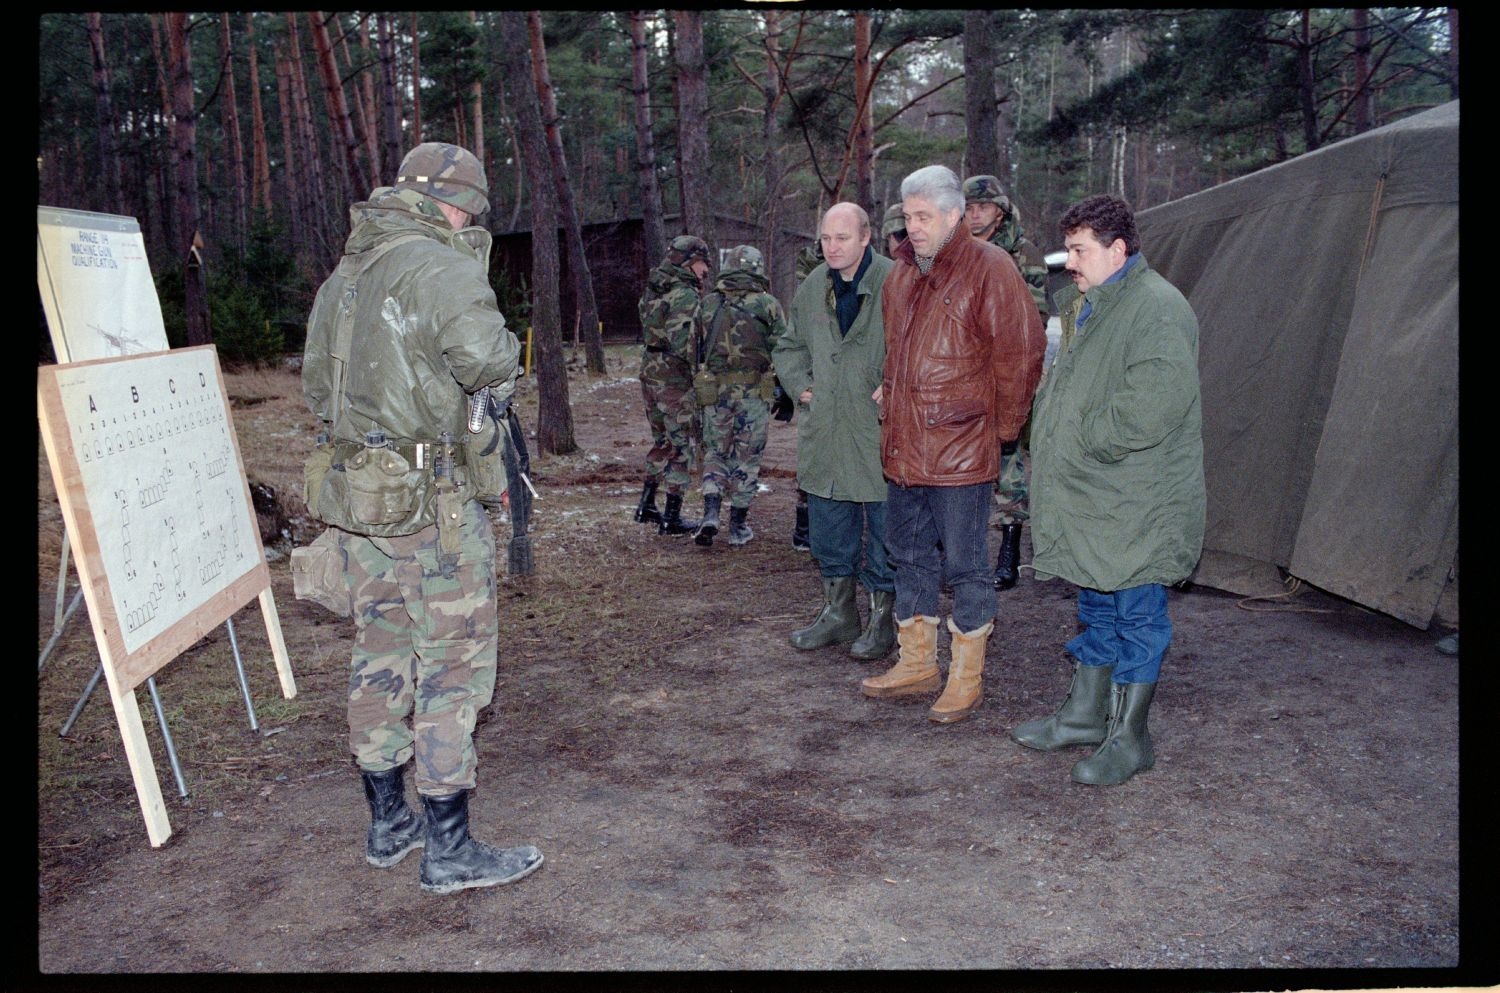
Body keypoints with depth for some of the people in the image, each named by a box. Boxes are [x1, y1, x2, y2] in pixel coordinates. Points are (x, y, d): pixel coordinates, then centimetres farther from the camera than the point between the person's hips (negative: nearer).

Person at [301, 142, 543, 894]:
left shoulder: (343, 276, 14)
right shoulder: (438, 268, -13)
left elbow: (316, 386, 22)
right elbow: (488, 359, -26)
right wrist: (504, 360, -5)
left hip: (352, 491, 9)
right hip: (427, 499, -9)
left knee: (381, 655, 16)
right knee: (455, 660, 0)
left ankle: (388, 823, 29)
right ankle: (449, 849, 7)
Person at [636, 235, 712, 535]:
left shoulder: (653, 290, 10)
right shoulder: (686, 296, -17)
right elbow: (682, 341, -27)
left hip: (649, 371, 8)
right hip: (675, 378, -8)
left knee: (662, 440, 22)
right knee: (681, 445, 2)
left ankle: (646, 505, 28)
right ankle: (671, 518, 6)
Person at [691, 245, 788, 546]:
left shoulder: (708, 304, 5)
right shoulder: (768, 305, -3)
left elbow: (695, 349, 8)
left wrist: (701, 382, 18)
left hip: (715, 391, 2)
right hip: (755, 392, -2)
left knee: (715, 453, 15)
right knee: (746, 459, 8)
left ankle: (710, 515, -2)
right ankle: (738, 526, 12)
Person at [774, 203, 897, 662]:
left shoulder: (894, 284, -11)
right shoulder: (812, 288, 9)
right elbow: (789, 346, 22)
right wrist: (800, 386, 8)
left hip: (878, 432, -6)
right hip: (824, 429, 6)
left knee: (881, 525, 3)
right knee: (828, 525, 14)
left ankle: (882, 619, 18)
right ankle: (838, 611, 29)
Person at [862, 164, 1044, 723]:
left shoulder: (989, 268, -10)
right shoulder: (903, 272, 13)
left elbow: (1021, 352, -11)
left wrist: (1003, 426, -6)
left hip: (960, 448, -8)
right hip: (902, 446, 8)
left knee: (964, 564, 2)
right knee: (910, 557, 16)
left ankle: (967, 677, 15)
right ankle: (917, 663, 31)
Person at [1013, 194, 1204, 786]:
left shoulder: (1158, 309, -17)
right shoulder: (1088, 304, 15)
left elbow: (1152, 405, -28)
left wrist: (1082, 440, -18)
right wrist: (1052, 435, 10)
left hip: (1136, 505, -10)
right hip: (1089, 495, 10)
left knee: (1136, 615, 2)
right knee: (1097, 608, 19)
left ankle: (1129, 737, 14)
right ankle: (1085, 715, 32)